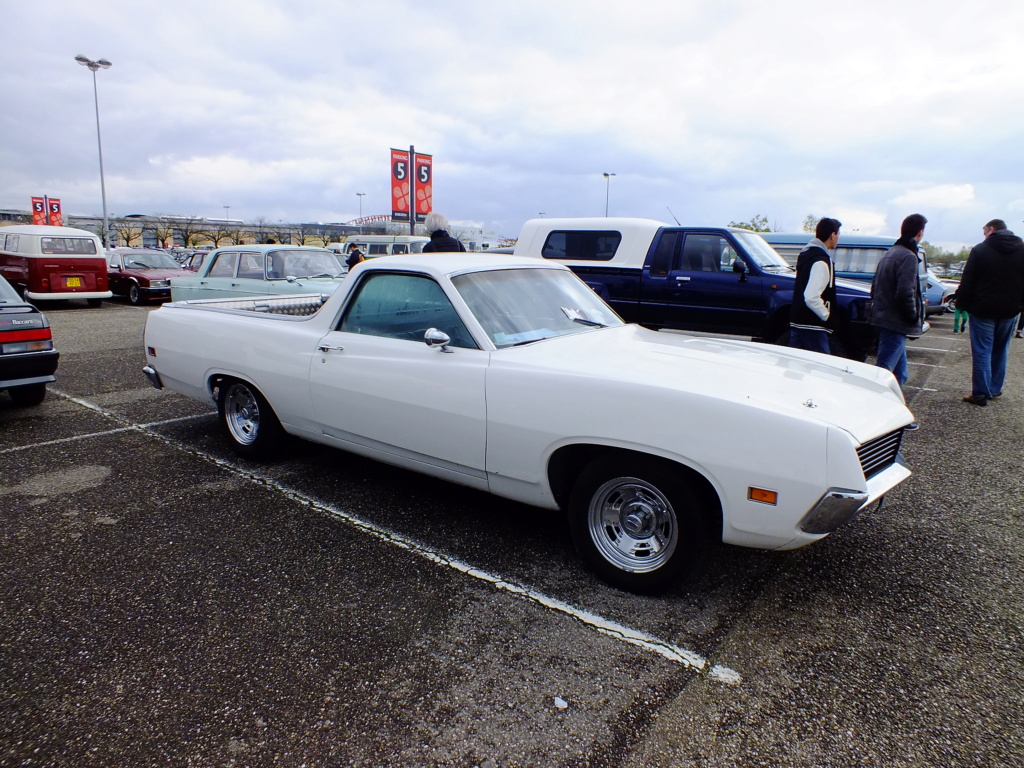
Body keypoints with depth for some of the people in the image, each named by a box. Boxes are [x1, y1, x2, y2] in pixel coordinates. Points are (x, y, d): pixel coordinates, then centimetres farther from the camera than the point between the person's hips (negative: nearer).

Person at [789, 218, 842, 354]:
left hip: (797, 321, 9)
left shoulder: (806, 253, 13)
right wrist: (826, 315, -14)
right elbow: (811, 297, -27)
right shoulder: (821, 261, -17)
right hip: (812, 326, -9)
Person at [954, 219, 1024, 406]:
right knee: (1000, 351, 17)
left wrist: (961, 304, 0)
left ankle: (980, 394, 0)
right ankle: (994, 389, 24)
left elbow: (967, 282, -8)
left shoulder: (980, 250, -7)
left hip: (983, 311, -4)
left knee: (982, 352, -1)